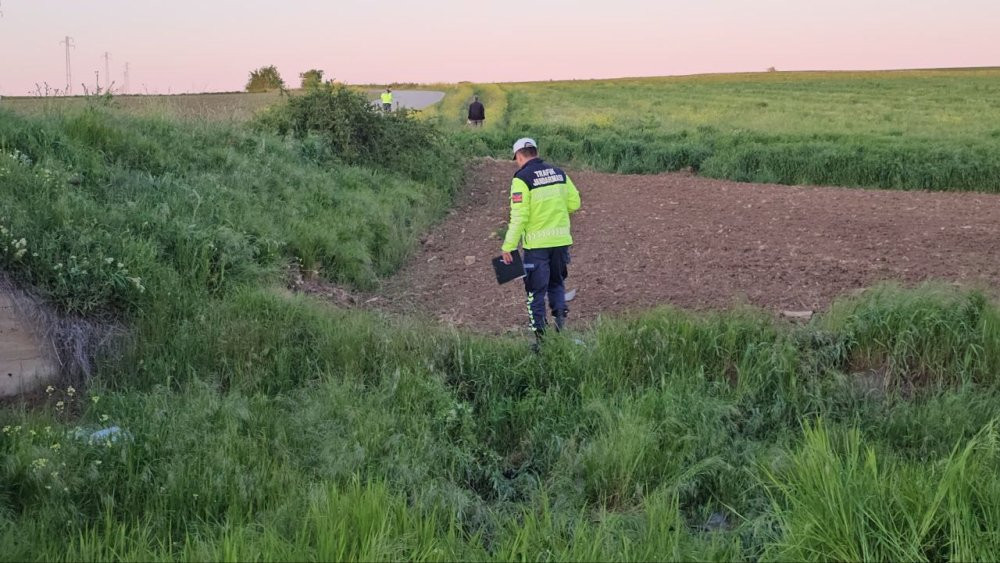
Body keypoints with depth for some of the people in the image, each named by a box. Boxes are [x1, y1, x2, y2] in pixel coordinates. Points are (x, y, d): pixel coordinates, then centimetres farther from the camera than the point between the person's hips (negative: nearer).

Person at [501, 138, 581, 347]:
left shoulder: (522, 178, -10)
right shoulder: (559, 173, 7)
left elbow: (519, 216, -15)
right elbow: (574, 203, 9)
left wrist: (508, 246, -12)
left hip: (536, 243, -5)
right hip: (561, 240, 5)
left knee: (536, 291, 5)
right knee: (557, 284, 22)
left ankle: (540, 335, 7)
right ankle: (560, 317, 8)